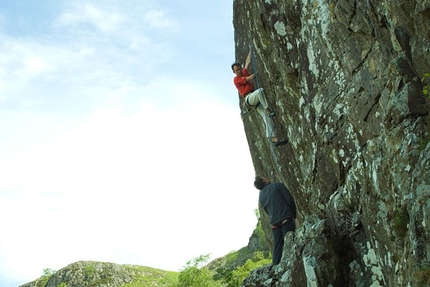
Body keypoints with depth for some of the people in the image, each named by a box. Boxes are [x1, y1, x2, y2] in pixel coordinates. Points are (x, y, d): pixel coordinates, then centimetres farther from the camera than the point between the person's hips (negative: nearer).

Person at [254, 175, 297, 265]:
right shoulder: (277, 185, 2)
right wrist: (294, 214, 4)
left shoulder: (261, 197, 19)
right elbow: (290, 200, -4)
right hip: (286, 218, -5)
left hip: (274, 223, 5)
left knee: (277, 246, 6)